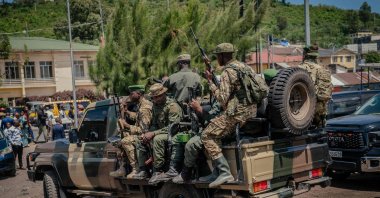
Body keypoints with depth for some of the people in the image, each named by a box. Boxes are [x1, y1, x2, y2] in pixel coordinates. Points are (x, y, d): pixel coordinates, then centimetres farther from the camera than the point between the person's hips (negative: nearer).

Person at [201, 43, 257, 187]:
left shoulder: (227, 72, -13)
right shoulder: (243, 66, 16)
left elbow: (222, 99, -17)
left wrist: (210, 82, -9)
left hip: (236, 114, -10)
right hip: (251, 110, 10)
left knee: (207, 136, -6)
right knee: (215, 132, 20)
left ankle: (224, 172, -14)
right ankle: (218, 170, 16)